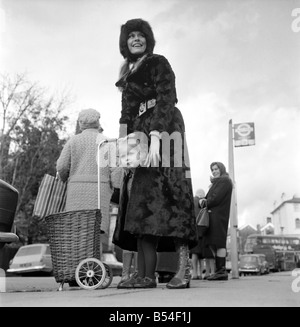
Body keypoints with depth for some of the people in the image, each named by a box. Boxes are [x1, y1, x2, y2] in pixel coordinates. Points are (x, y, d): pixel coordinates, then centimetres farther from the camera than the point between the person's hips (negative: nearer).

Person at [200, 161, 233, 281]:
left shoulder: (225, 181, -5)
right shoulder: (216, 182, 27)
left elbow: (216, 198, -15)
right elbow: (210, 197, 21)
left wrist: (205, 203, 0)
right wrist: (204, 200, 0)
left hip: (219, 215, -10)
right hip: (213, 215, 10)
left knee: (218, 243, -12)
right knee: (212, 244, 7)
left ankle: (221, 271, -12)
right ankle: (220, 271, 10)